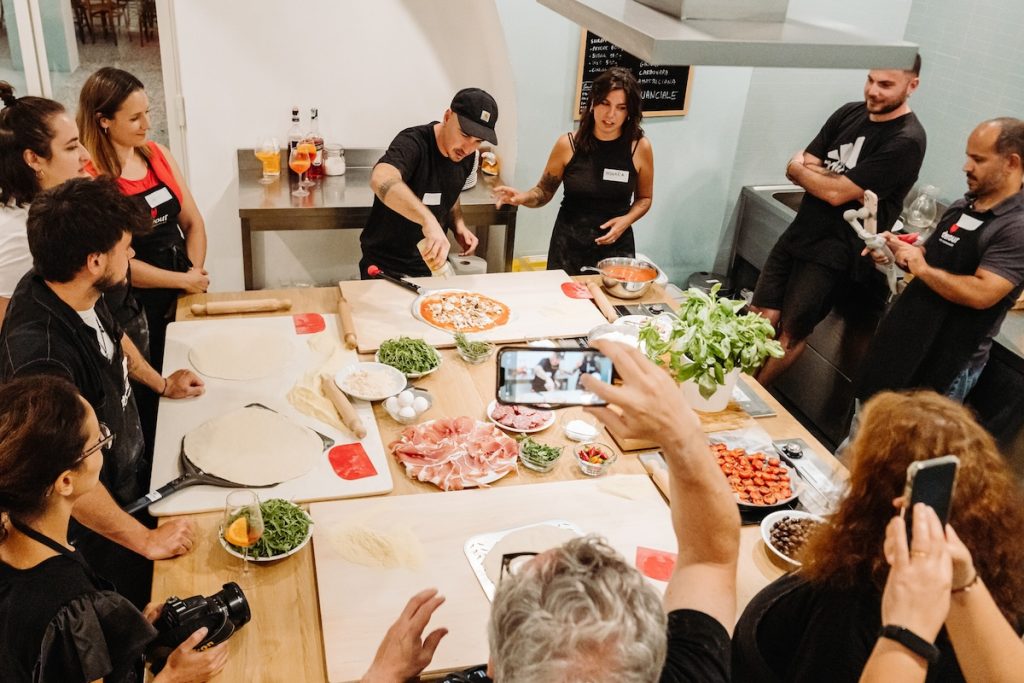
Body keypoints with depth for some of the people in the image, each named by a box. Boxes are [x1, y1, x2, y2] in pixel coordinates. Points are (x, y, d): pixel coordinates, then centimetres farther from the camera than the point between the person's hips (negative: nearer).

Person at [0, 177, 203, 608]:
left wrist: (161, 383, 18)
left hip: (130, 472, 7)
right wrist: (147, 541, -26)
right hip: (97, 526, -7)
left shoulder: (80, 294, -13)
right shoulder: (41, 355, -41)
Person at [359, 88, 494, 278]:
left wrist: (458, 225, -3)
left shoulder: (466, 155, -3)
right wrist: (428, 220, -58)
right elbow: (381, 180, -46)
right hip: (386, 268, -6)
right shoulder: (413, 143, -25)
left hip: (432, 262, 6)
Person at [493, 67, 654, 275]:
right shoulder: (568, 144, -8)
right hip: (568, 244, 0)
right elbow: (544, 191, 2)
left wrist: (627, 220, -11)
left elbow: (644, 198, 7)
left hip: (616, 245, 0)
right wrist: (524, 198, -19)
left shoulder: (640, 148, -7)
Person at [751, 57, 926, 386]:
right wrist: (834, 180, -14)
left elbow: (837, 193, -20)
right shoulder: (849, 113, 7)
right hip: (799, 231, 7)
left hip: (835, 250, -6)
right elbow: (795, 166, 3)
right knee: (760, 317, 6)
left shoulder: (906, 141, -16)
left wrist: (803, 170, -4)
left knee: (792, 332, 4)